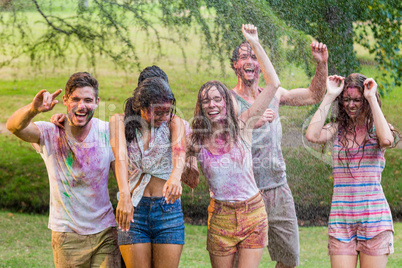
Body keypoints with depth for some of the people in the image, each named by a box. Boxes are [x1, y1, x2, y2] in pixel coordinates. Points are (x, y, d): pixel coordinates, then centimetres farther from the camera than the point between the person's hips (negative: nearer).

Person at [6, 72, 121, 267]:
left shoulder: (107, 132, -4)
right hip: (67, 234, -1)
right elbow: (14, 126, -28)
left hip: (104, 231, 1)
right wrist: (33, 109, -49)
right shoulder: (51, 134, -10)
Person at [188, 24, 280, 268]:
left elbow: (273, 84, -6)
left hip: (253, 213, 0)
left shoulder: (242, 127, -3)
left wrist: (256, 45, -8)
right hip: (221, 217, 1)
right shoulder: (196, 142, -1)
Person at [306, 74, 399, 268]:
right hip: (340, 216, 1)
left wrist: (372, 99, -13)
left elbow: (386, 140, -21)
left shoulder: (376, 130, 4)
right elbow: (312, 135, -12)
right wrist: (329, 97, -5)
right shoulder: (337, 130, 8)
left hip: (374, 215, -1)